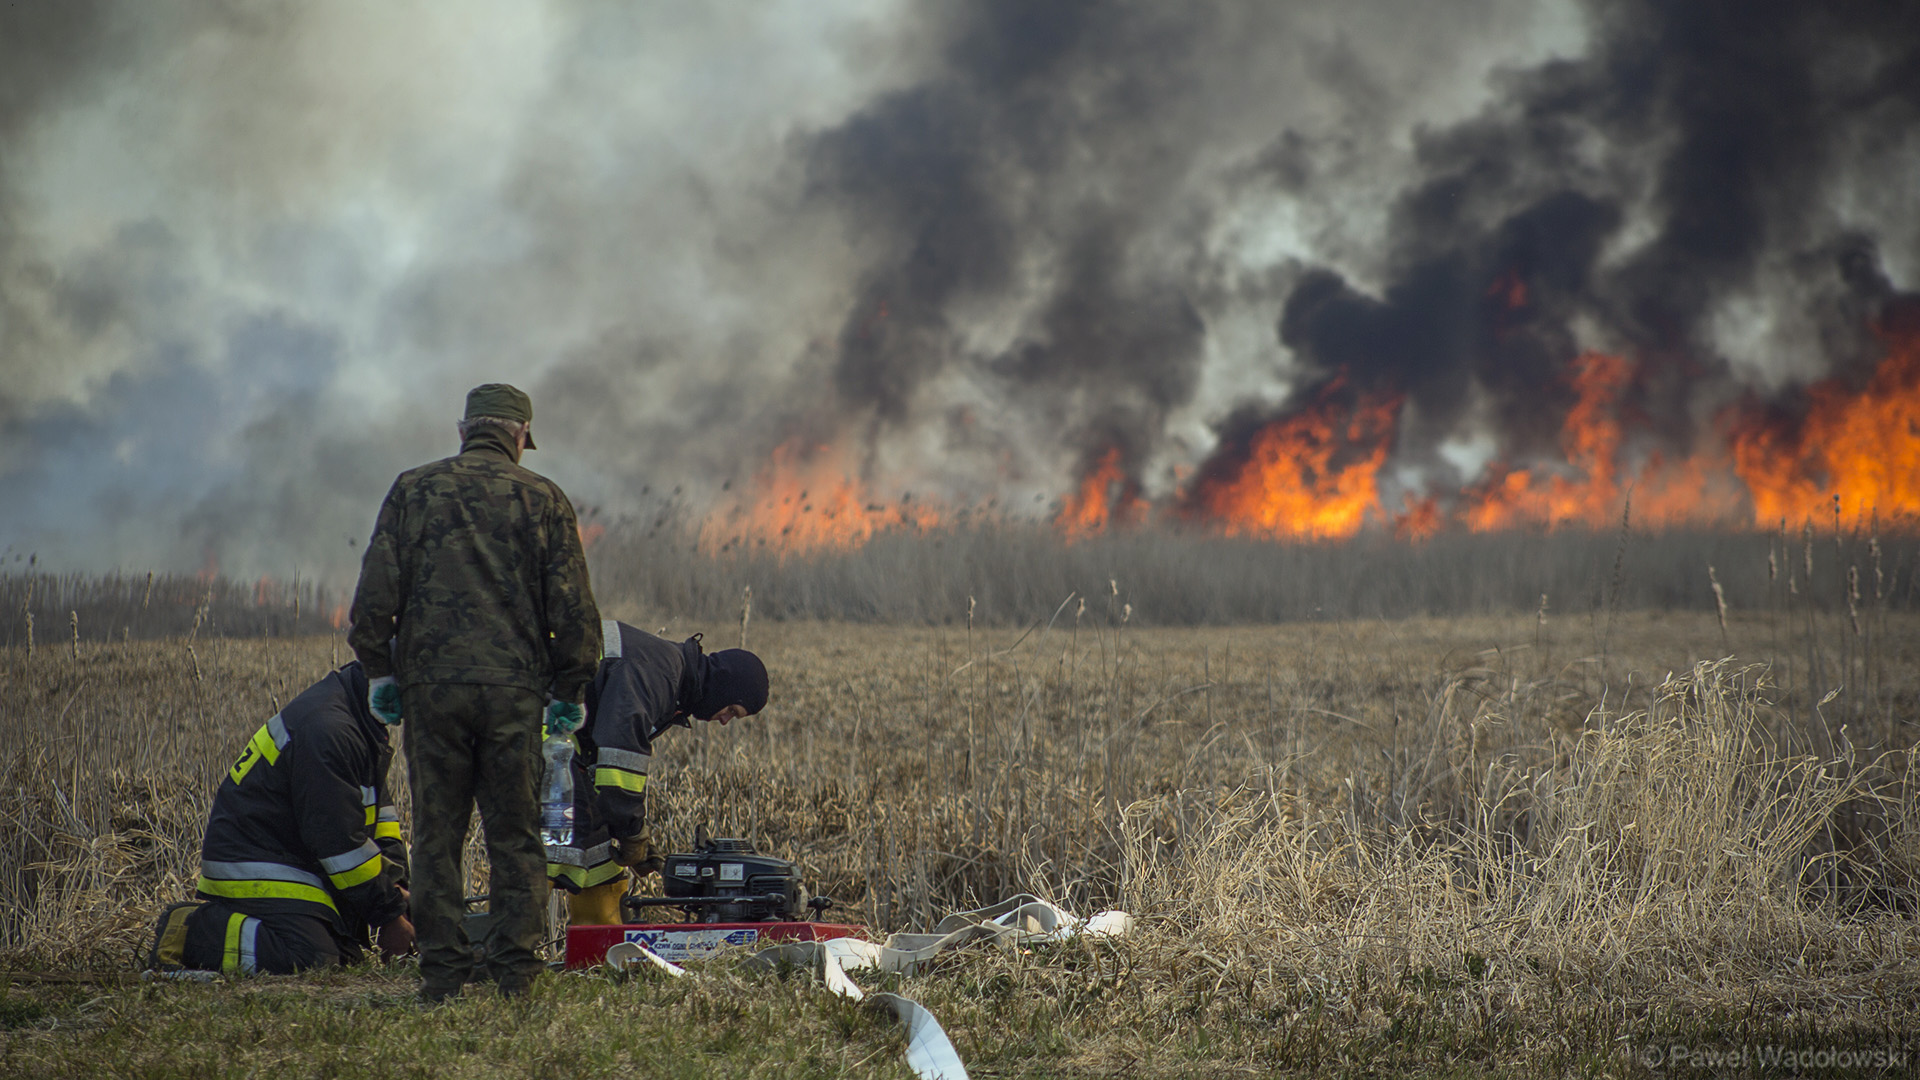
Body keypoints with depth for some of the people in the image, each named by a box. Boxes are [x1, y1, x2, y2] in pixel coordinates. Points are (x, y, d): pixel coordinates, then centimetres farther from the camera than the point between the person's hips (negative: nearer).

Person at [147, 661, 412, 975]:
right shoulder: (326, 730, -23)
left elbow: (379, 808, 18)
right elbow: (340, 841, -21)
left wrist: (394, 885, 4)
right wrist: (389, 914, -14)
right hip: (253, 869, -11)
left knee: (345, 953, 2)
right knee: (311, 958, -27)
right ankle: (188, 933, -13)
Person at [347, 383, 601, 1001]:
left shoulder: (413, 491, 5)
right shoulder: (542, 499, 4)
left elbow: (375, 592, 1)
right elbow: (573, 608, 2)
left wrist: (378, 670, 10)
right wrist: (571, 689, 11)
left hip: (430, 683, 0)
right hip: (513, 688, 0)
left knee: (437, 833, 6)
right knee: (515, 834, 6)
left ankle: (442, 968, 5)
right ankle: (515, 967, 4)